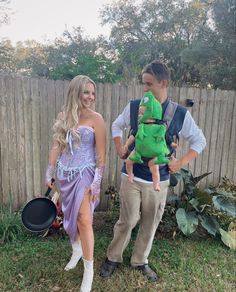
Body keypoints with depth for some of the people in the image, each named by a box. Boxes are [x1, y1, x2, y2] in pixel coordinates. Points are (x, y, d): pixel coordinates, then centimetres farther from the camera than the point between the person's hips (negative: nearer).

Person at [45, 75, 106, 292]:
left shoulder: (96, 119, -10)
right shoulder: (63, 116, 3)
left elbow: (101, 153, -10)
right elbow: (57, 146, 9)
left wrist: (97, 182, -13)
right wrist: (50, 172, 10)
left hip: (84, 174, -4)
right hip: (65, 174, 5)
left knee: (84, 220, -6)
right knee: (71, 216, 18)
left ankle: (89, 270, 11)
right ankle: (77, 250, 44)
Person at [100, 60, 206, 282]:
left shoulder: (180, 114, -6)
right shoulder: (133, 107, -4)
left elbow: (199, 140, 5)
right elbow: (117, 126, 14)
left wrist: (181, 162, -4)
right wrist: (119, 147, 1)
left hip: (158, 180, 1)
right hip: (131, 176, -1)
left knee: (150, 224, 14)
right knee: (127, 221, 6)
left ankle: (140, 261, 38)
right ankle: (113, 258, 31)